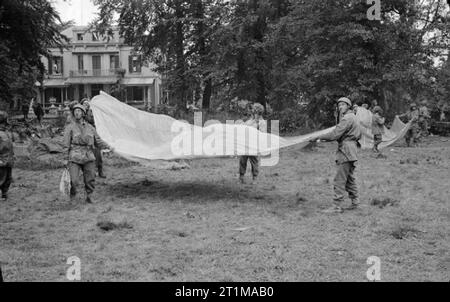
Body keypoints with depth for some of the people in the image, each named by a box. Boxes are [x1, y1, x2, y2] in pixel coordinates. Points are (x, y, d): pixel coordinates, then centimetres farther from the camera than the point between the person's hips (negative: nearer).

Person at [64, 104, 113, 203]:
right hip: (75, 158, -3)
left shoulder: (90, 128, 14)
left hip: (88, 158, 3)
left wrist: (108, 147, 4)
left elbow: (98, 141, 18)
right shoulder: (70, 128, 3)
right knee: (73, 181, -13)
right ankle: (73, 193, 16)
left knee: (90, 180, 3)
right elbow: (66, 145, 1)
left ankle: (89, 197, 25)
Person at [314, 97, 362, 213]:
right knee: (350, 178, 17)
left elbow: (335, 134, -21)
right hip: (352, 150, 11)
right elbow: (359, 134, 27)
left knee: (340, 180, -9)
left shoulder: (347, 118, -15)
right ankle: (355, 202, 22)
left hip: (345, 150, -11)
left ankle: (337, 206, -9)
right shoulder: (353, 117, 18)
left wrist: (321, 137, -11)